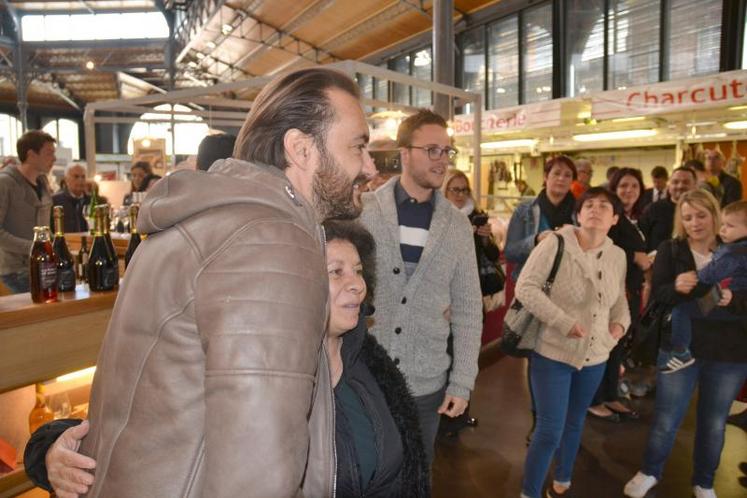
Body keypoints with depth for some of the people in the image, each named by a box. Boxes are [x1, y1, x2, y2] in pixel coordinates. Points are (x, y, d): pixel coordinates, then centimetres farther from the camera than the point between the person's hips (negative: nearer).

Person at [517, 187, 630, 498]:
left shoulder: (618, 255, 3)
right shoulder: (555, 244, -16)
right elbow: (525, 287, -21)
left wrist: (621, 321, -2)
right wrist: (563, 321, -25)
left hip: (595, 356, 6)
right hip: (553, 353, -6)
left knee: (575, 423, 22)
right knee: (549, 431, -4)